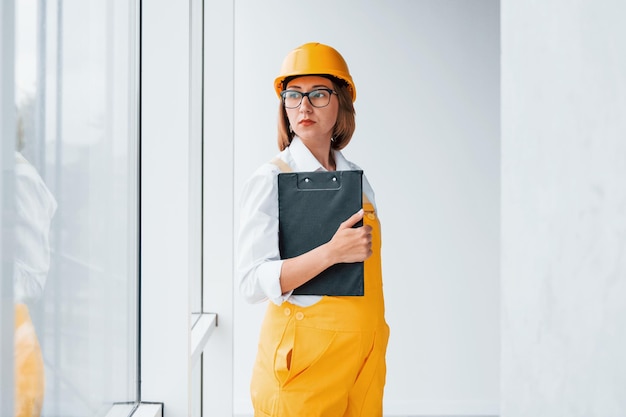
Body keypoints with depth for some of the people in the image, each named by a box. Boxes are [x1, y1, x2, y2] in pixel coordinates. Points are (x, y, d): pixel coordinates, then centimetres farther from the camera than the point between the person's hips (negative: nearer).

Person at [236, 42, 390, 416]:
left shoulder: (358, 181, 8)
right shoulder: (270, 180, -10)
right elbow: (252, 282, -18)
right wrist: (332, 252, -28)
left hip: (364, 357, 5)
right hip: (304, 358, -5)